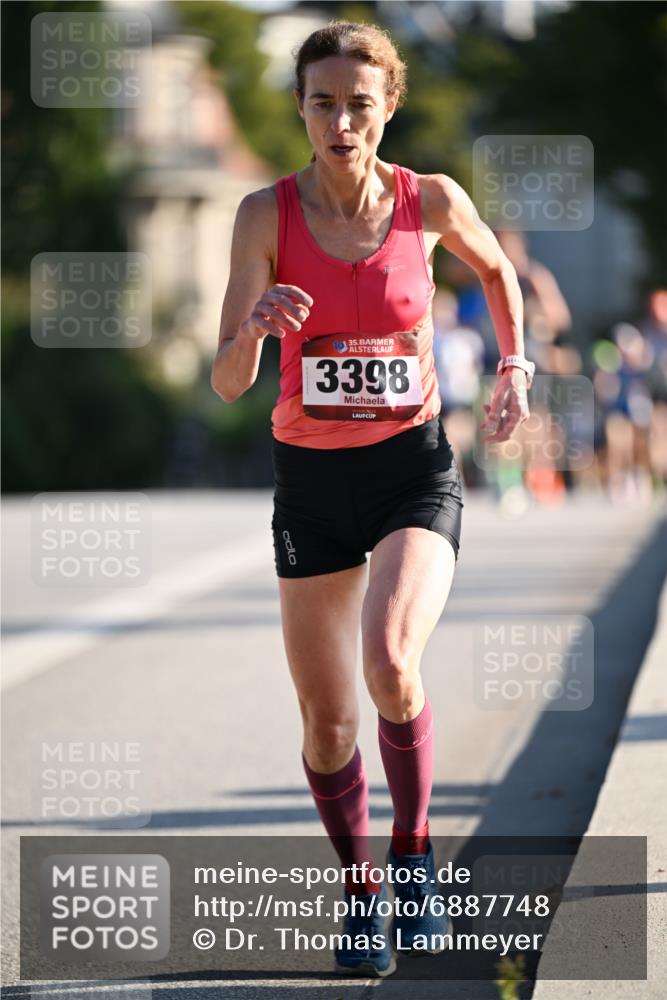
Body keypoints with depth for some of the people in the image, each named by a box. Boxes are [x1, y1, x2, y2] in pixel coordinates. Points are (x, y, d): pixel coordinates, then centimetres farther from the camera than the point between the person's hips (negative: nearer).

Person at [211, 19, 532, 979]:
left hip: (414, 467, -1)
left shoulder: (431, 202, -6)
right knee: (327, 719, 5)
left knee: (392, 665, -26)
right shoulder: (267, 214, -8)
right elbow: (228, 384, -13)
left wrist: (513, 370, 12)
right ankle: (362, 894, 28)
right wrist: (257, 328, -32)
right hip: (311, 477, 1)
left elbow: (496, 268, 18)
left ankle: (414, 852, -2)